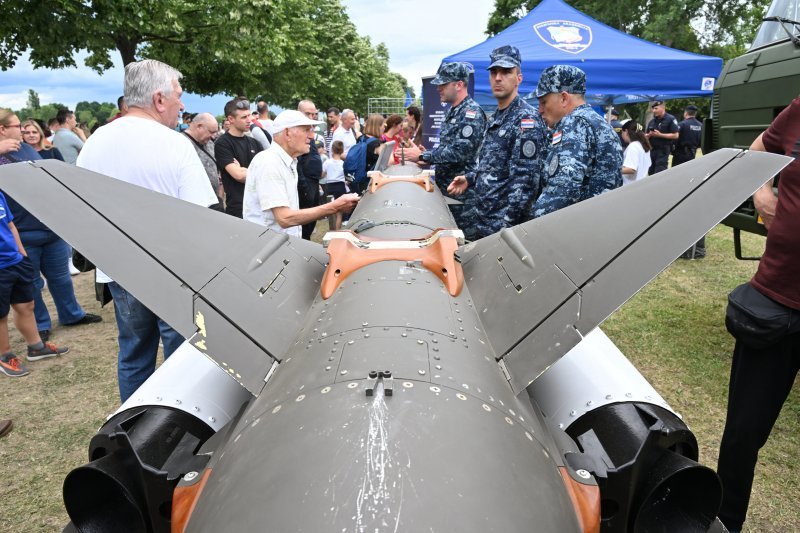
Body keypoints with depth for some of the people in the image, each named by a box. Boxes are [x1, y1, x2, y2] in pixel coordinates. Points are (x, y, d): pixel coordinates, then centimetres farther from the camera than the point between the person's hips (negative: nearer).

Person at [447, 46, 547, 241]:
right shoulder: (495, 118, 14)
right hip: (478, 215, 8)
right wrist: (469, 179, 11)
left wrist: (503, 226, -23)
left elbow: (525, 180, -21)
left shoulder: (526, 120, -15)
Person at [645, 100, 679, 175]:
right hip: (652, 150, 7)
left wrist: (660, 135, -17)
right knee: (650, 173, 10)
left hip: (663, 150, -7)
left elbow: (675, 135, -11)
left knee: (659, 173, -12)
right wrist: (649, 135, -4)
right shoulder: (652, 121, 14)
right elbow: (647, 135, 21)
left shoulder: (670, 119, -5)